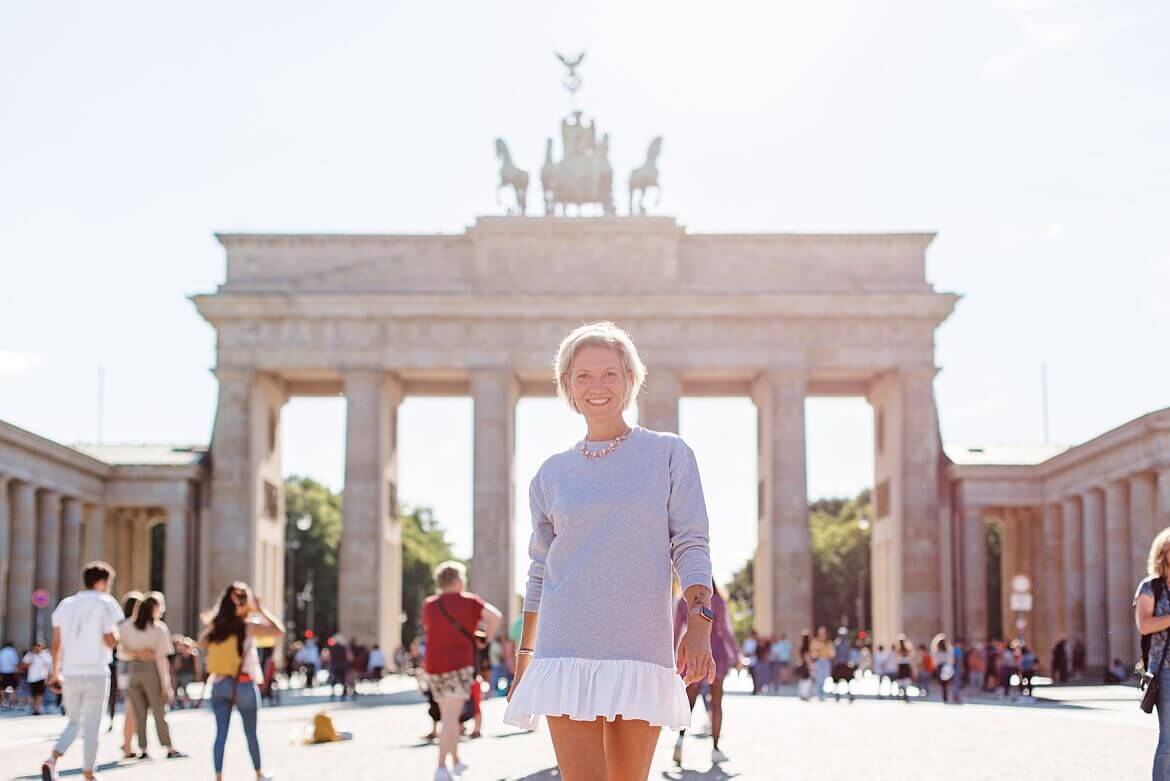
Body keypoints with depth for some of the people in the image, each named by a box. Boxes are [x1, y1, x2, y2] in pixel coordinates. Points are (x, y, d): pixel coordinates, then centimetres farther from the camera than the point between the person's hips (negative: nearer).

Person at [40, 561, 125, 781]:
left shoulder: (66, 604, 8)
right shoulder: (104, 605, -6)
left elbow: (56, 642, 7)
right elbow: (111, 641, -11)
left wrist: (55, 671, 14)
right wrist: (116, 631, 9)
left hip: (70, 673, 4)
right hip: (96, 674, -4)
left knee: (74, 722, 16)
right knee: (91, 726, 6)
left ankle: (52, 759, -7)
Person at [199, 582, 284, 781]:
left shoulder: (214, 627, 1)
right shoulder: (248, 626, -10)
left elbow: (201, 645, 18)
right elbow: (279, 630, -8)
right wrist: (261, 610, -3)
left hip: (219, 685, 3)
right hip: (243, 685, -3)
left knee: (220, 733, 2)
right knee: (251, 733, 12)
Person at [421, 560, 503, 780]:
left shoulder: (429, 605, 12)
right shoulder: (469, 601, 0)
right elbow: (496, 616, -10)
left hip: (433, 665, 5)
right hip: (459, 664, -5)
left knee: (448, 717, 19)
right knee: (451, 719, -10)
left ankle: (456, 762, 28)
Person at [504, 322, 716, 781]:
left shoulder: (669, 454, 7)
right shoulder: (552, 475, 12)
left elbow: (690, 546, 1)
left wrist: (699, 623, -14)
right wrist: (524, 658, 17)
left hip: (642, 653, -1)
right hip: (567, 651, 1)